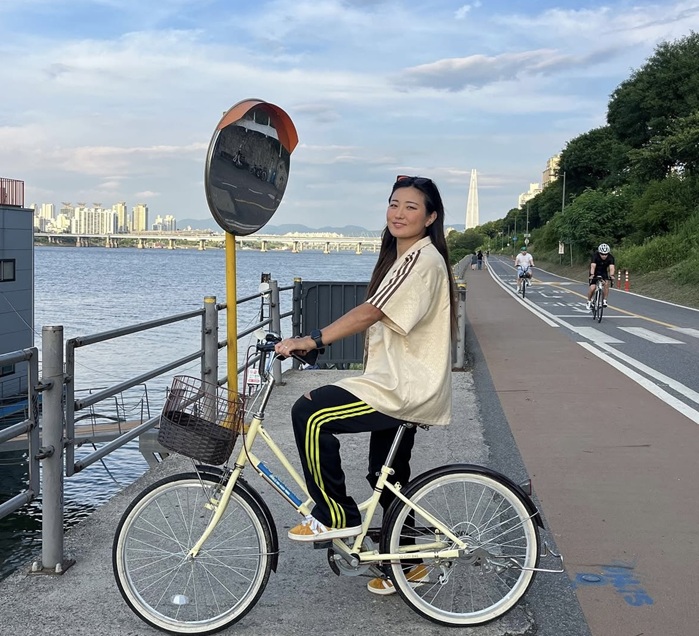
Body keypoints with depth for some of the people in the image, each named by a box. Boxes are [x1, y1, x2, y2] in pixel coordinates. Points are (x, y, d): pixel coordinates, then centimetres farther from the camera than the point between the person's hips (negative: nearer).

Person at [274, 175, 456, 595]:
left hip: (406, 390, -11)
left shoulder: (422, 258, -15)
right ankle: (409, 564, 32)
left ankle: (335, 515, -8)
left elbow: (370, 313, -25)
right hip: (401, 386, 11)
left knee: (310, 414, -19)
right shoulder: (403, 257, 18)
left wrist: (311, 341, -28)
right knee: (388, 477, 18)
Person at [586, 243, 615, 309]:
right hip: (595, 272, -2)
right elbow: (593, 266, -40)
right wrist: (592, 275, -57)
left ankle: (604, 300, -11)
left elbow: (611, 267, -35)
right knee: (592, 288, -18)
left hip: (603, 272, 2)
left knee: (606, 283, -25)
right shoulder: (595, 256, -28)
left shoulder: (610, 258, -23)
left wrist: (611, 275, -55)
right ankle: (589, 301, 8)